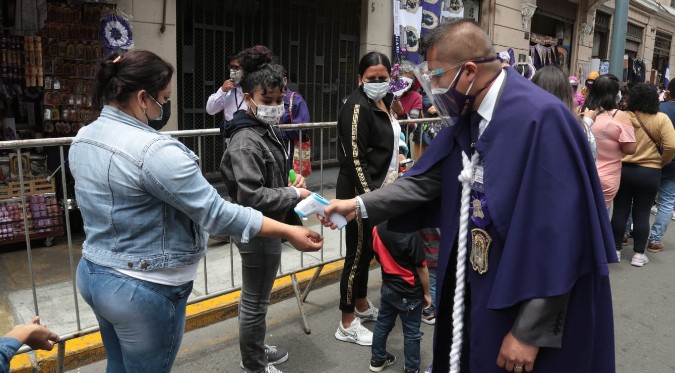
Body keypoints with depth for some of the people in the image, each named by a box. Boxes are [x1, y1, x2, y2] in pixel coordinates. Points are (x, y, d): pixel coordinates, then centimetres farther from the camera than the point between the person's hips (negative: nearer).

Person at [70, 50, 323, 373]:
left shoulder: (83, 139, 3)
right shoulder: (154, 150, -26)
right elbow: (216, 213, -27)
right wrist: (288, 232, -21)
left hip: (93, 273, 9)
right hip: (141, 290, -9)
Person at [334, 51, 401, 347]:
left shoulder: (384, 102, 11)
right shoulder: (358, 107, -16)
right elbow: (354, 159, -22)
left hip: (378, 189, 9)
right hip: (359, 192, -9)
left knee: (367, 250, 19)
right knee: (357, 253, -1)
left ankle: (362, 306, 37)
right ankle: (347, 324, 12)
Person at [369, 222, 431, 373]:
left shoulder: (378, 228, -10)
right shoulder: (411, 234, -28)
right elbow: (421, 268, -18)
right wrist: (426, 293, -4)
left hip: (388, 287, 6)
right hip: (409, 293, -6)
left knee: (383, 323, 22)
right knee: (411, 333, 12)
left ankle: (377, 359, 39)